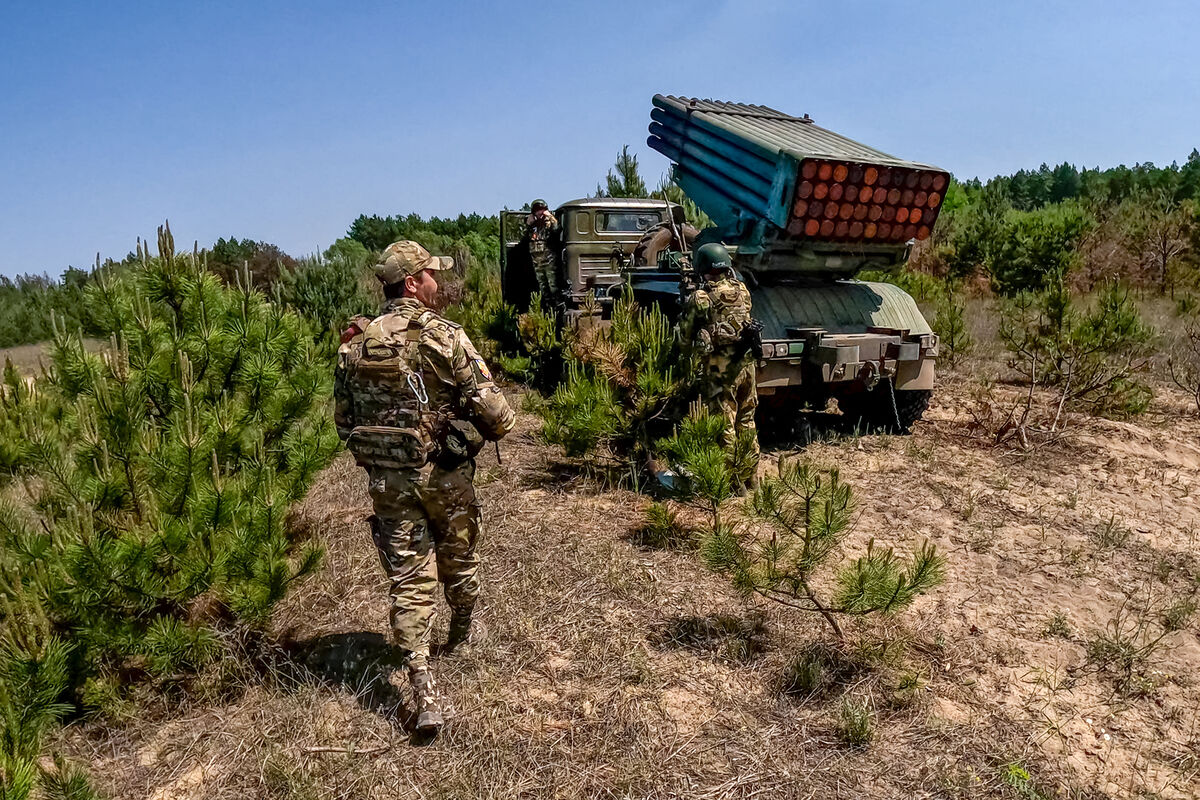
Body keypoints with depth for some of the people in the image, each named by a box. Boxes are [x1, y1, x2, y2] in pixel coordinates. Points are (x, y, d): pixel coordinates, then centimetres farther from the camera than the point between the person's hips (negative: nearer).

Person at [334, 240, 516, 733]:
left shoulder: (355, 346, 1)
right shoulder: (444, 336, -14)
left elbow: (343, 419, 8)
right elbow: (491, 408, -16)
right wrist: (500, 425, 6)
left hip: (387, 481, 3)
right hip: (445, 474, -3)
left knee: (409, 581, 5)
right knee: (459, 559, 22)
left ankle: (425, 695, 2)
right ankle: (462, 634, 48)